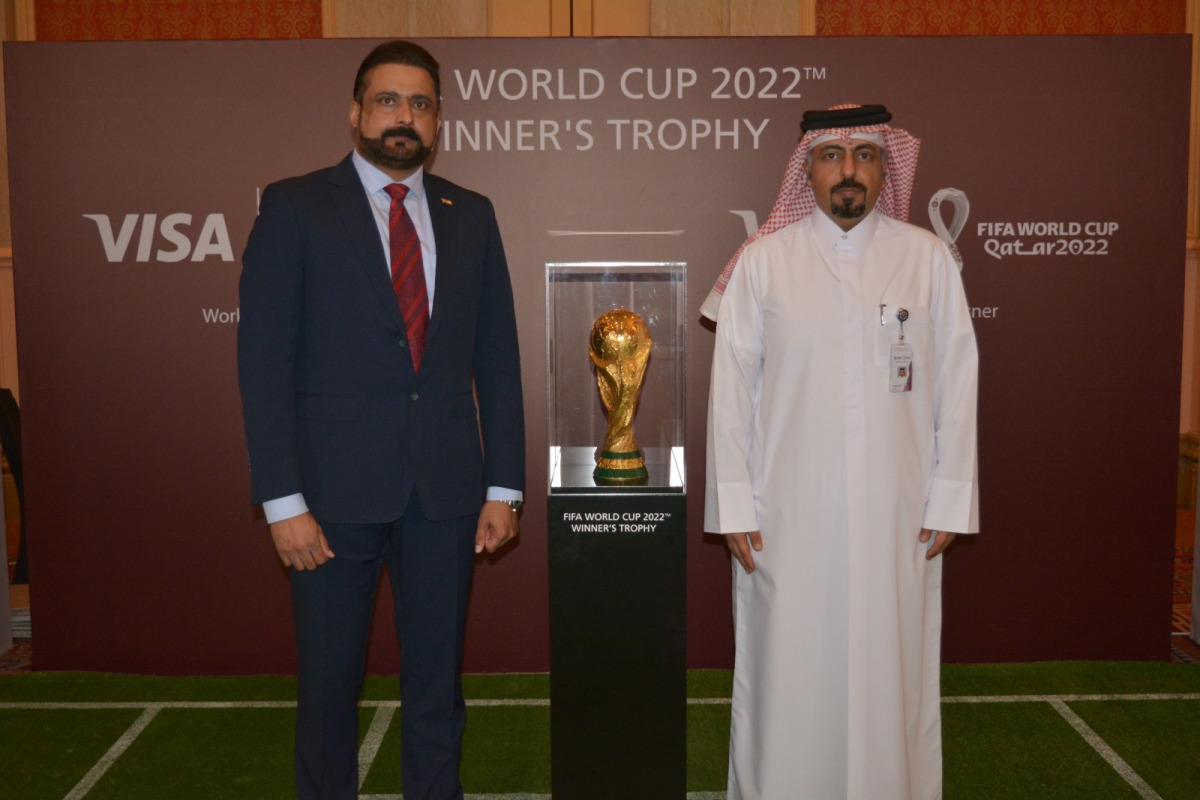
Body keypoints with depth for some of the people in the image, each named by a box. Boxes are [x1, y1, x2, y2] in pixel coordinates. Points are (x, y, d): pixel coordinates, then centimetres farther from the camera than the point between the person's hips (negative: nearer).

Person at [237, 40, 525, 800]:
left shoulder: (471, 215, 9)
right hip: (336, 488, -2)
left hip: (446, 488, 3)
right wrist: (282, 500, -11)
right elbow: (264, 360, -5)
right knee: (330, 680, 11)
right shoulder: (294, 207, -1)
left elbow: (498, 356, 8)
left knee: (437, 677, 13)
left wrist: (504, 485, 4)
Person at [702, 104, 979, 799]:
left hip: (896, 516, 1)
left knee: (891, 670, 10)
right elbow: (731, 389, 1)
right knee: (789, 672, 7)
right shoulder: (762, 261, 1)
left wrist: (949, 501, 1)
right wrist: (735, 506, -3)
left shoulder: (928, 258, 4)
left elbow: (956, 386, 4)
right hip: (788, 516, 0)